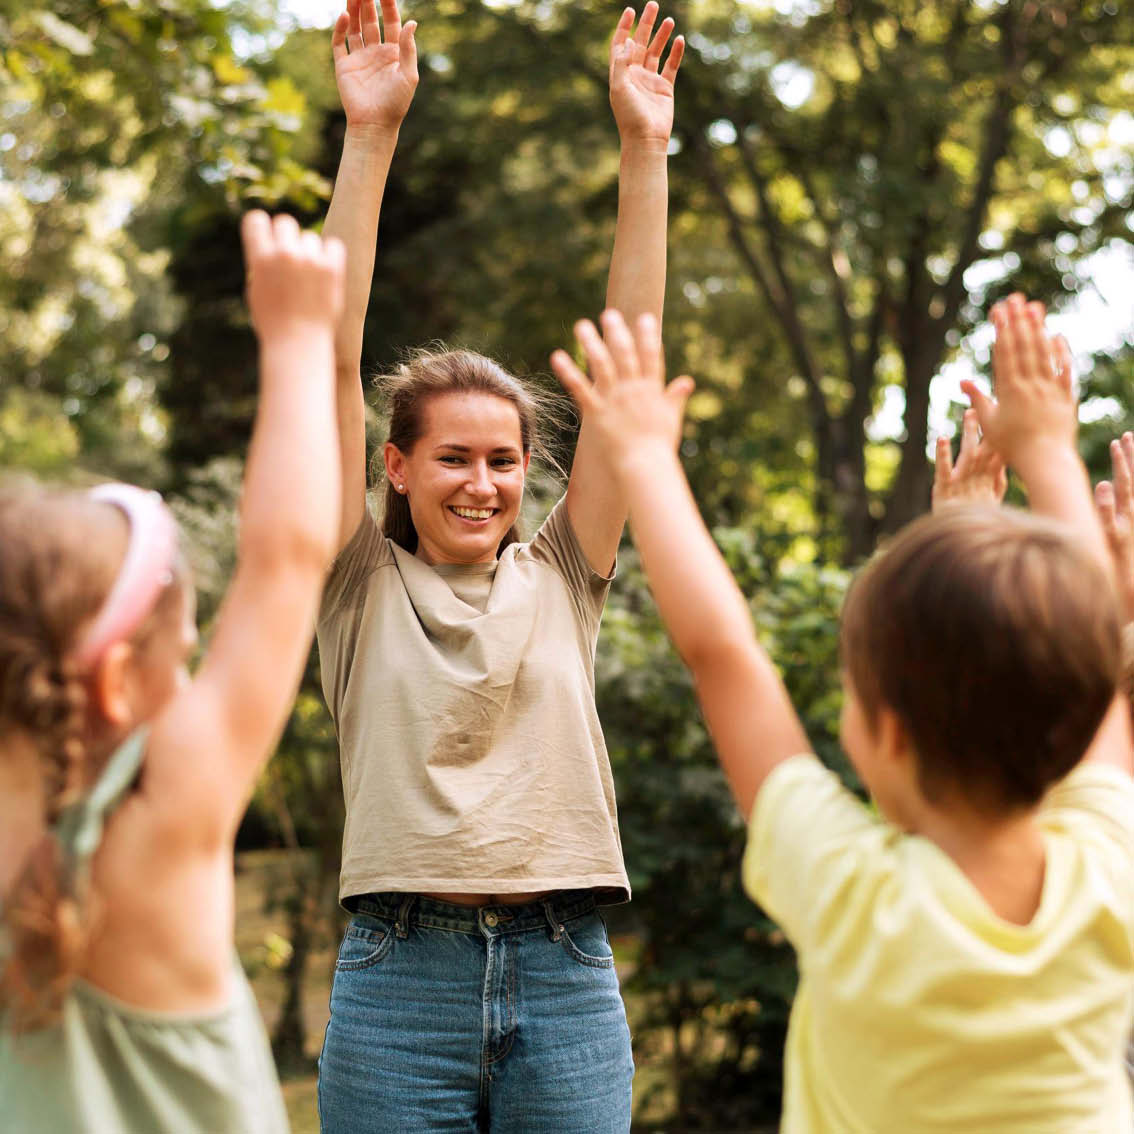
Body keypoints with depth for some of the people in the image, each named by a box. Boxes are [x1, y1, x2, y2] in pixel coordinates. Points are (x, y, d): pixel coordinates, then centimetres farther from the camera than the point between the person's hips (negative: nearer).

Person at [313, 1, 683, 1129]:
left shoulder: (559, 579, 9)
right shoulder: (363, 586, 4)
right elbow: (333, 358, -3)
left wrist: (644, 147, 1)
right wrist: (368, 136, -8)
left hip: (566, 980, 2)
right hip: (399, 977, -2)